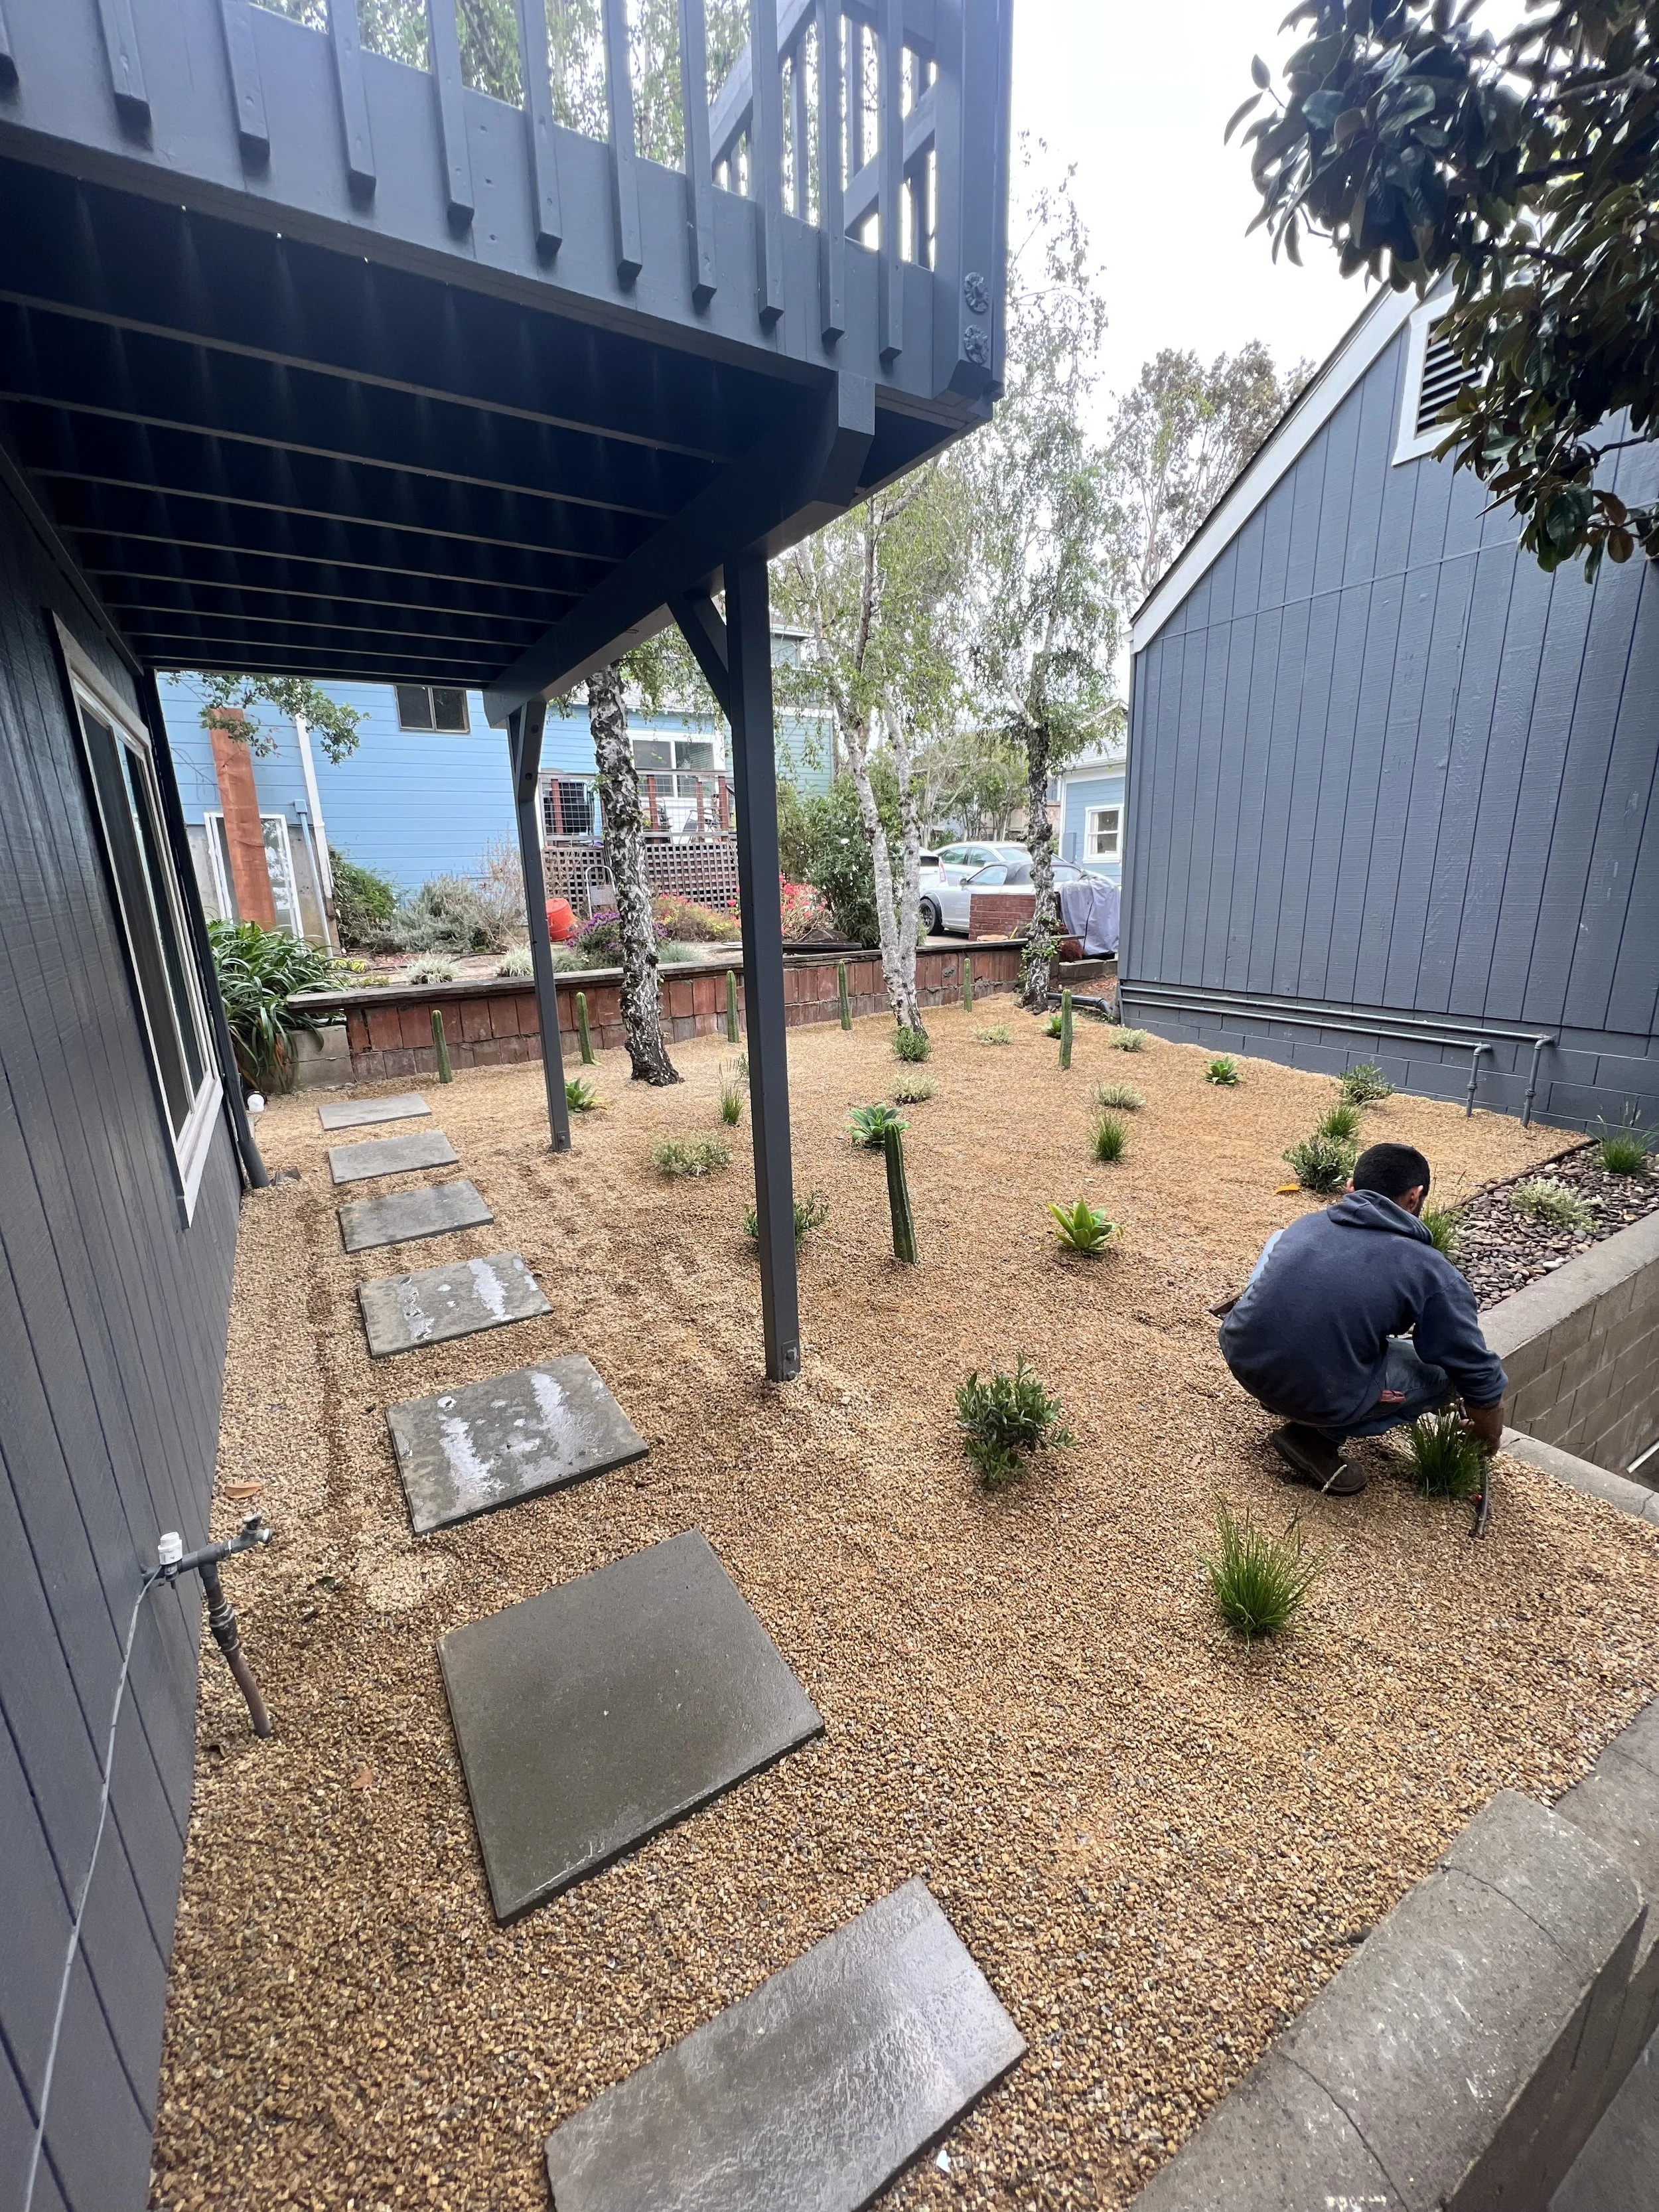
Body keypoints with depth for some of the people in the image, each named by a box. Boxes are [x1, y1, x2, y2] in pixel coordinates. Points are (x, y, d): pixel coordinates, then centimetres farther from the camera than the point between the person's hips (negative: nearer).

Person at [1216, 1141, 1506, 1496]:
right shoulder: (1434, 1274, -2)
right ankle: (1318, 1436, 8)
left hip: (1241, 1359, 5)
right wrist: (1488, 1442, 31)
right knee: (1444, 1370, 20)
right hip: (1319, 1399, -4)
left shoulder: (1307, 1224, 11)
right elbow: (1480, 1379, 8)